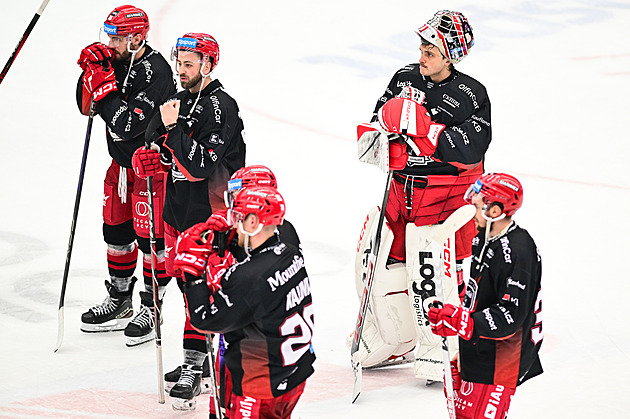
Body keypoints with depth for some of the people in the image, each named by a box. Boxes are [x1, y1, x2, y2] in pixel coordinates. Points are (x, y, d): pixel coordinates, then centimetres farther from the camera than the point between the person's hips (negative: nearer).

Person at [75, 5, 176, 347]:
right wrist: (91, 72, -13)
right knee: (116, 229, 15)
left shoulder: (155, 72, -27)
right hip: (123, 161, 9)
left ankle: (150, 309, 11)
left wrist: (104, 86, -30)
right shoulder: (113, 61, -1)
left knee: (150, 236, -2)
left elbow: (128, 125, -33)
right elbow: (87, 107, 3)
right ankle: (119, 303, 29)